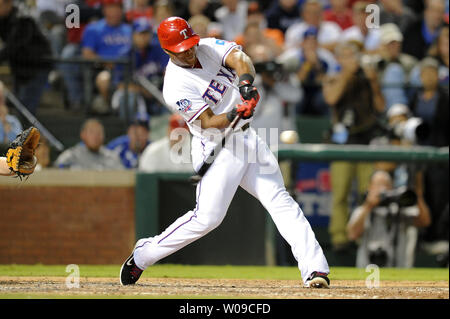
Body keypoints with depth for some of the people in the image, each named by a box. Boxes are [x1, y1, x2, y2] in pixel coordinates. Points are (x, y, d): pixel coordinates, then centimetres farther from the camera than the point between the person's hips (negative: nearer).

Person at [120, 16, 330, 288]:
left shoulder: (209, 47, 2)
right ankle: (142, 256, 6)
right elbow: (209, 122, -20)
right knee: (207, 217, -11)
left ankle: (315, 268, -11)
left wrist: (246, 80, -36)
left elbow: (239, 59, -15)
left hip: (248, 139, 6)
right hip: (217, 148, -6)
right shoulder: (176, 87, -16)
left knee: (279, 199, -5)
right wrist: (235, 114, -38)